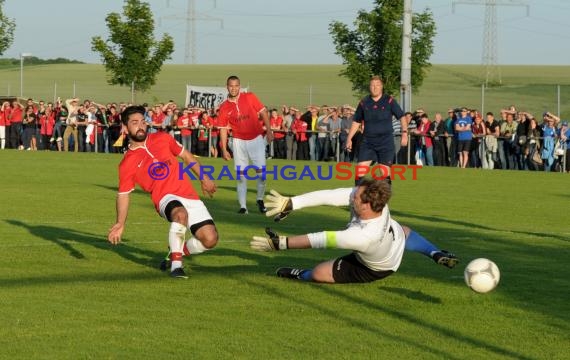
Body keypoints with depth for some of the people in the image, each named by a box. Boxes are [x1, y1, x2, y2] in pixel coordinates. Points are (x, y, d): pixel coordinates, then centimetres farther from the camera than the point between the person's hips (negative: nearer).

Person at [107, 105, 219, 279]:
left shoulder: (162, 138, 8)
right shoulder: (127, 164, 0)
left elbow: (186, 156, 21)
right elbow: (123, 194, 4)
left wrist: (204, 179, 16)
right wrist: (120, 224, -7)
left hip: (189, 196, 4)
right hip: (166, 199, -4)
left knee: (210, 239, -10)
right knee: (180, 213, -40)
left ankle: (177, 252, 18)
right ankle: (176, 264, -26)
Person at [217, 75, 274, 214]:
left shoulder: (250, 97, -2)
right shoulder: (224, 107, 0)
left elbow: (263, 113, 0)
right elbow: (223, 128, 3)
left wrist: (269, 131, -8)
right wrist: (224, 149, -1)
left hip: (256, 139, -1)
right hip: (239, 141, 1)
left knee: (261, 170, -5)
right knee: (241, 173, 1)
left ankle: (260, 200, 15)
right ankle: (243, 206, 5)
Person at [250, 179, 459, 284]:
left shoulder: (363, 237, -48)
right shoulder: (370, 197, -32)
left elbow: (320, 240, -44)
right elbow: (327, 196, -34)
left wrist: (280, 243, -39)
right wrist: (290, 203, -36)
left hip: (376, 269, -6)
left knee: (318, 274, -3)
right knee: (405, 232, 40)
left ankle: (300, 276, 30)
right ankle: (437, 255, 40)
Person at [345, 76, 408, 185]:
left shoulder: (389, 101, -3)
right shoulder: (364, 103, 5)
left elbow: (402, 117, 0)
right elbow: (356, 122, 14)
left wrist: (404, 133, -12)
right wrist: (349, 138, 11)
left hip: (386, 142, -2)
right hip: (368, 142, 2)